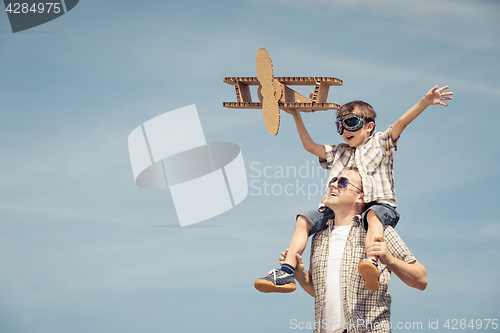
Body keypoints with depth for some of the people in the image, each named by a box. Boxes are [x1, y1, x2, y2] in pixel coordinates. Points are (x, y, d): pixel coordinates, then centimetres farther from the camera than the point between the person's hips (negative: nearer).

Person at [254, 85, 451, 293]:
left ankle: (371, 263, -62)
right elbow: (310, 146, 26)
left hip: (378, 203, -5)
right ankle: (287, 272, -18)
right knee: (304, 220, -8)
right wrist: (297, 117, 23)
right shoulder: (339, 153, 28)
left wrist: (425, 101, -14)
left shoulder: (380, 142, 15)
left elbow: (402, 122, 1)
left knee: (374, 215, -40)